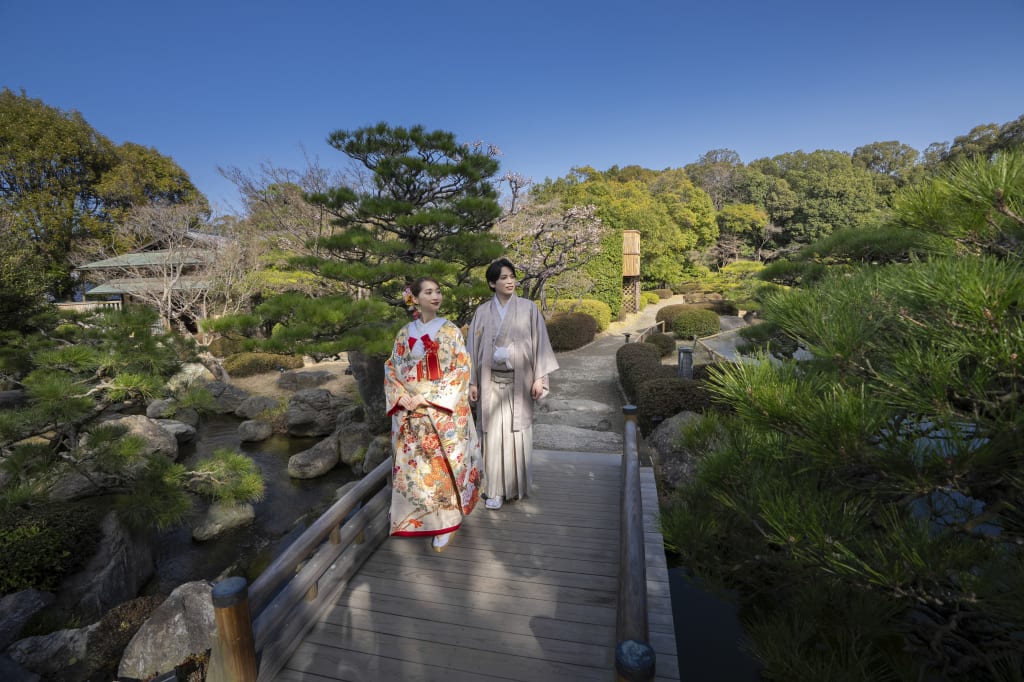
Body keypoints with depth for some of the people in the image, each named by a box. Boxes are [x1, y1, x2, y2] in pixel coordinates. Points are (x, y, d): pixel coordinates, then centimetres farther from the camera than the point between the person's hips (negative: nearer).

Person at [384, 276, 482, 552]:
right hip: (410, 415, 3)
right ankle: (419, 519, 29)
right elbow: (391, 370, 8)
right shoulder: (405, 334, 5)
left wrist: (429, 397, -15)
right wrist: (401, 396, -11)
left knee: (443, 466, 3)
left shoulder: (451, 331, -2)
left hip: (444, 413, -2)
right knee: (414, 467, 9)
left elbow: (461, 371, -7)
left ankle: (444, 524, 19)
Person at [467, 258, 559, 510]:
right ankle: (496, 490, 14)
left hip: (519, 381, -1)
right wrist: (472, 382, 2)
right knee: (494, 433, 3)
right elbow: (474, 347, 6)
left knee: (518, 432, 5)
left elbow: (539, 342, 0)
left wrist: (539, 378, -5)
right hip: (492, 382, 1)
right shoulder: (483, 312, 5)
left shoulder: (528, 308, 1)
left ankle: (517, 486, 22)